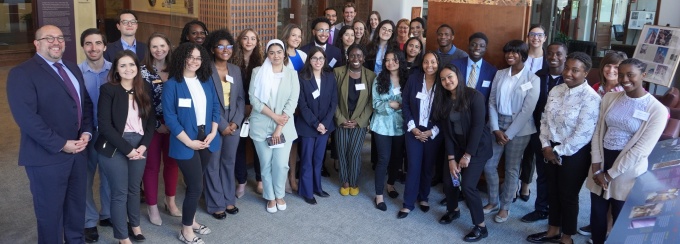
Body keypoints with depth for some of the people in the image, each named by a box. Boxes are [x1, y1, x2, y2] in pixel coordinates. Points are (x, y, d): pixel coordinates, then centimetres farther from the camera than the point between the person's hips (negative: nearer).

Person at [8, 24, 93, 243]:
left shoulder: (73, 69, 13)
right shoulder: (21, 73, -12)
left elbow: (86, 103, 14)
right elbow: (26, 117, -20)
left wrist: (86, 133, -3)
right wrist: (61, 144, -21)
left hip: (78, 150, 7)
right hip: (47, 156, -7)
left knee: (77, 205, 19)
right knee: (50, 211, 8)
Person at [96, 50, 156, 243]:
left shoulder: (145, 88, 4)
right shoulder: (108, 89, -9)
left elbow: (151, 119, 7)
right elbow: (104, 125, -13)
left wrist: (143, 145, -7)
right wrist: (127, 149, -15)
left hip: (139, 145, 4)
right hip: (114, 147, -4)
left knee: (134, 188, 16)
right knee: (119, 192, 4)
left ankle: (135, 225, 36)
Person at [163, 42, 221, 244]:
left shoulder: (207, 81, 6)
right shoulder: (172, 84, -10)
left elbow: (215, 107, 8)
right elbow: (169, 117, -14)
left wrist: (213, 133, -5)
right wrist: (189, 142, -15)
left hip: (206, 140, 5)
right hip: (186, 143, -5)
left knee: (195, 183, 16)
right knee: (196, 186, -3)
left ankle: (191, 220, 34)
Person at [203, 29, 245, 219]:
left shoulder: (235, 70, 8)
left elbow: (241, 98, 7)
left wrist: (236, 122, -6)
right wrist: (221, 125, -13)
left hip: (233, 124, 5)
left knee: (229, 163, 15)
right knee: (213, 165, 5)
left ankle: (229, 200, 28)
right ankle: (216, 204, 18)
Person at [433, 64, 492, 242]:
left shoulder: (474, 96, -17)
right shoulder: (445, 101, 1)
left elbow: (477, 127, -19)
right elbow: (447, 131, -1)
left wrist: (467, 155, -18)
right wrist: (451, 158, -7)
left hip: (477, 147, -6)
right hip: (456, 146, 6)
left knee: (467, 185, -13)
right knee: (449, 181, 4)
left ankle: (481, 227, 2)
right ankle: (453, 210, 34)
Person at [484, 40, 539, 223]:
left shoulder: (532, 79, -8)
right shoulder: (500, 74, 5)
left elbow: (527, 110, -12)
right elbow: (492, 102, 3)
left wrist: (509, 133, -13)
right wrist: (496, 129, -8)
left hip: (519, 129, -4)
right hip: (497, 125, 4)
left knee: (512, 169, 7)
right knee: (488, 165, 6)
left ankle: (505, 207, 22)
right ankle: (492, 201, 27)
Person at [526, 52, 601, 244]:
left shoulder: (590, 98, -19)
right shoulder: (556, 90, 2)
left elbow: (583, 135, -21)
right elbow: (545, 119, 6)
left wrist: (558, 152, -14)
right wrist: (546, 145, -5)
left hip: (574, 154, -6)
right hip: (551, 150, 6)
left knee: (568, 195, 10)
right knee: (553, 192, 19)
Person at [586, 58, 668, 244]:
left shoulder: (657, 110, -12)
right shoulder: (609, 98, 2)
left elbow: (641, 150, -15)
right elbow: (598, 133, 3)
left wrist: (609, 175, -13)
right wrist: (596, 168, -5)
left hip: (627, 171, -4)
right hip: (601, 163, 4)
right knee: (597, 215, 15)